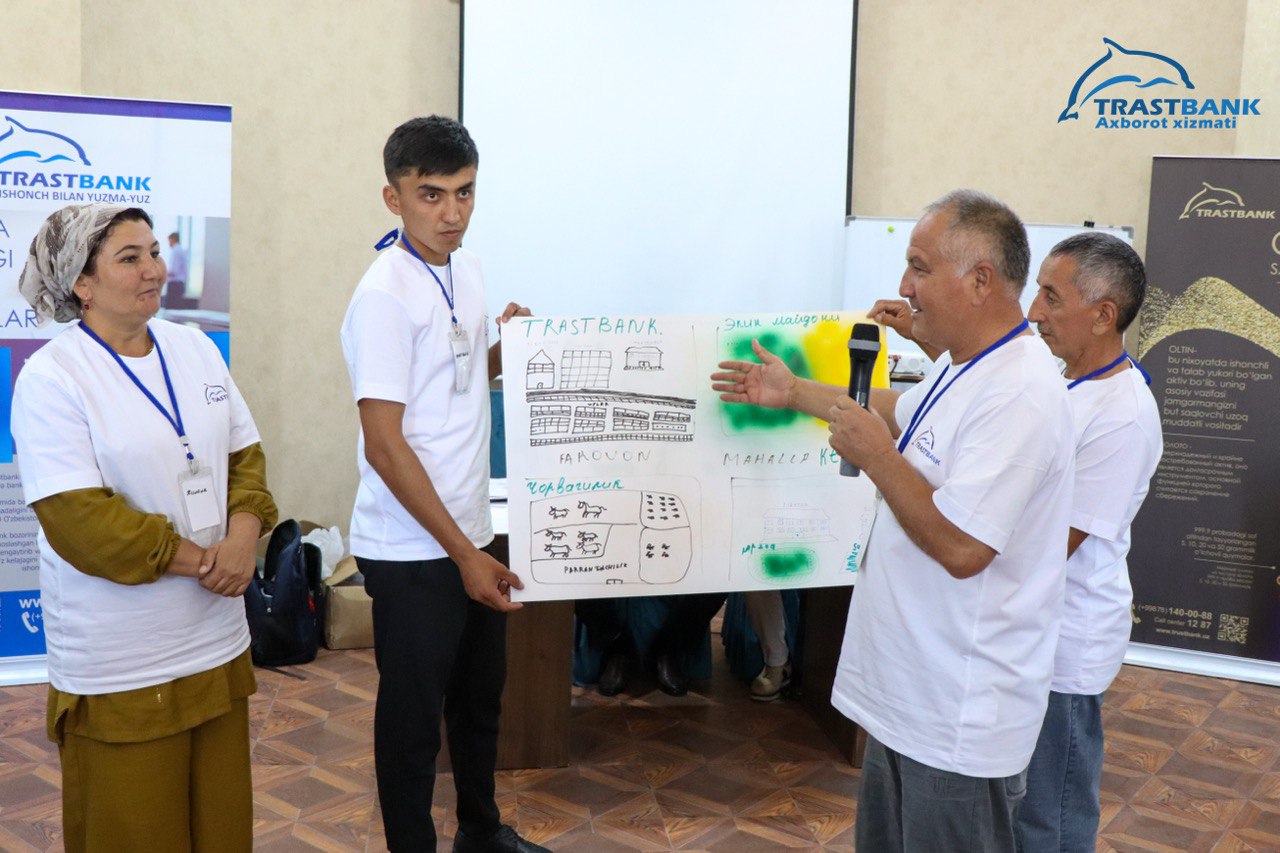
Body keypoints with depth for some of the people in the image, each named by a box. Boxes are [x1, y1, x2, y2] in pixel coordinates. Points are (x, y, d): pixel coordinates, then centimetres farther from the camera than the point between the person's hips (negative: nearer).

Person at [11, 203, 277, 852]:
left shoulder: (195, 349, 8)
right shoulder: (50, 378, -11)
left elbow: (244, 455, 9)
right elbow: (78, 519, -18)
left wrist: (243, 537, -10)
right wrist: (199, 561, -15)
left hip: (216, 639, 6)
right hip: (121, 665, -5)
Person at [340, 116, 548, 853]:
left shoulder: (469, 270, 5)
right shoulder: (385, 295, -19)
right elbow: (384, 445, -21)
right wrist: (462, 553, -20)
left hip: (471, 533, 8)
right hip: (413, 551, -8)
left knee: (481, 696, 23)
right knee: (413, 717, 8)